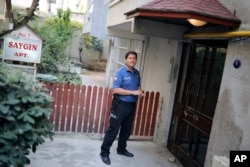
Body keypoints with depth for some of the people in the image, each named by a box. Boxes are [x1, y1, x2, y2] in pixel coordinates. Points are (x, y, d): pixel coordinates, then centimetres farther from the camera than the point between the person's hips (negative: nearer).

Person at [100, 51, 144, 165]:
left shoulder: (137, 73, 8)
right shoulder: (120, 72, -14)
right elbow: (115, 90, -20)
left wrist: (140, 91, -4)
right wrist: (133, 92, -22)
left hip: (132, 105, 7)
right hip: (120, 105, -7)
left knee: (127, 130, 17)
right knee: (113, 130, -1)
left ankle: (121, 149, 35)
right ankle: (104, 152, 11)